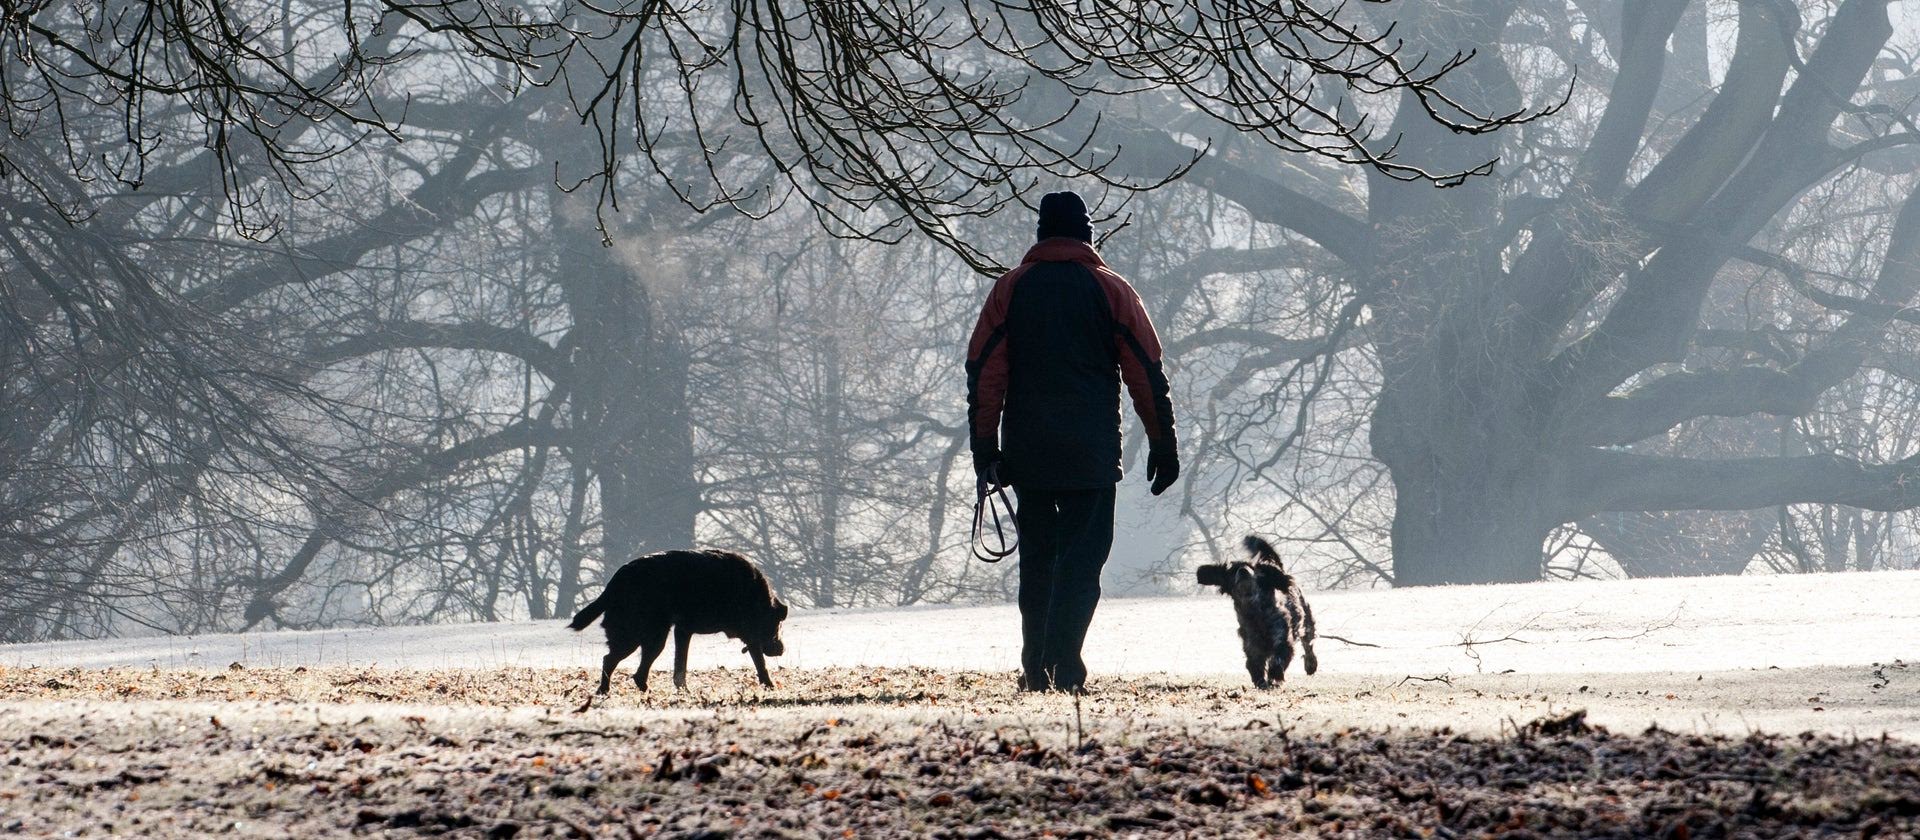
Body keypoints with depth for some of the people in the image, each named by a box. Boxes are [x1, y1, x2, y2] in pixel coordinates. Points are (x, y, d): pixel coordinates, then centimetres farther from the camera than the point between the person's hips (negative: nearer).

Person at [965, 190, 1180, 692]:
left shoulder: (1011, 289, 6)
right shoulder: (1111, 290, 1)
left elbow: (984, 373, 2)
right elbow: (1147, 373, 1)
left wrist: (985, 449, 4)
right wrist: (1163, 445, 7)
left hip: (1026, 453, 2)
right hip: (1091, 454, -2)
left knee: (1036, 561, 13)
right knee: (1082, 557, -2)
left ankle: (1035, 669, 11)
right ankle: (1063, 668, -16)